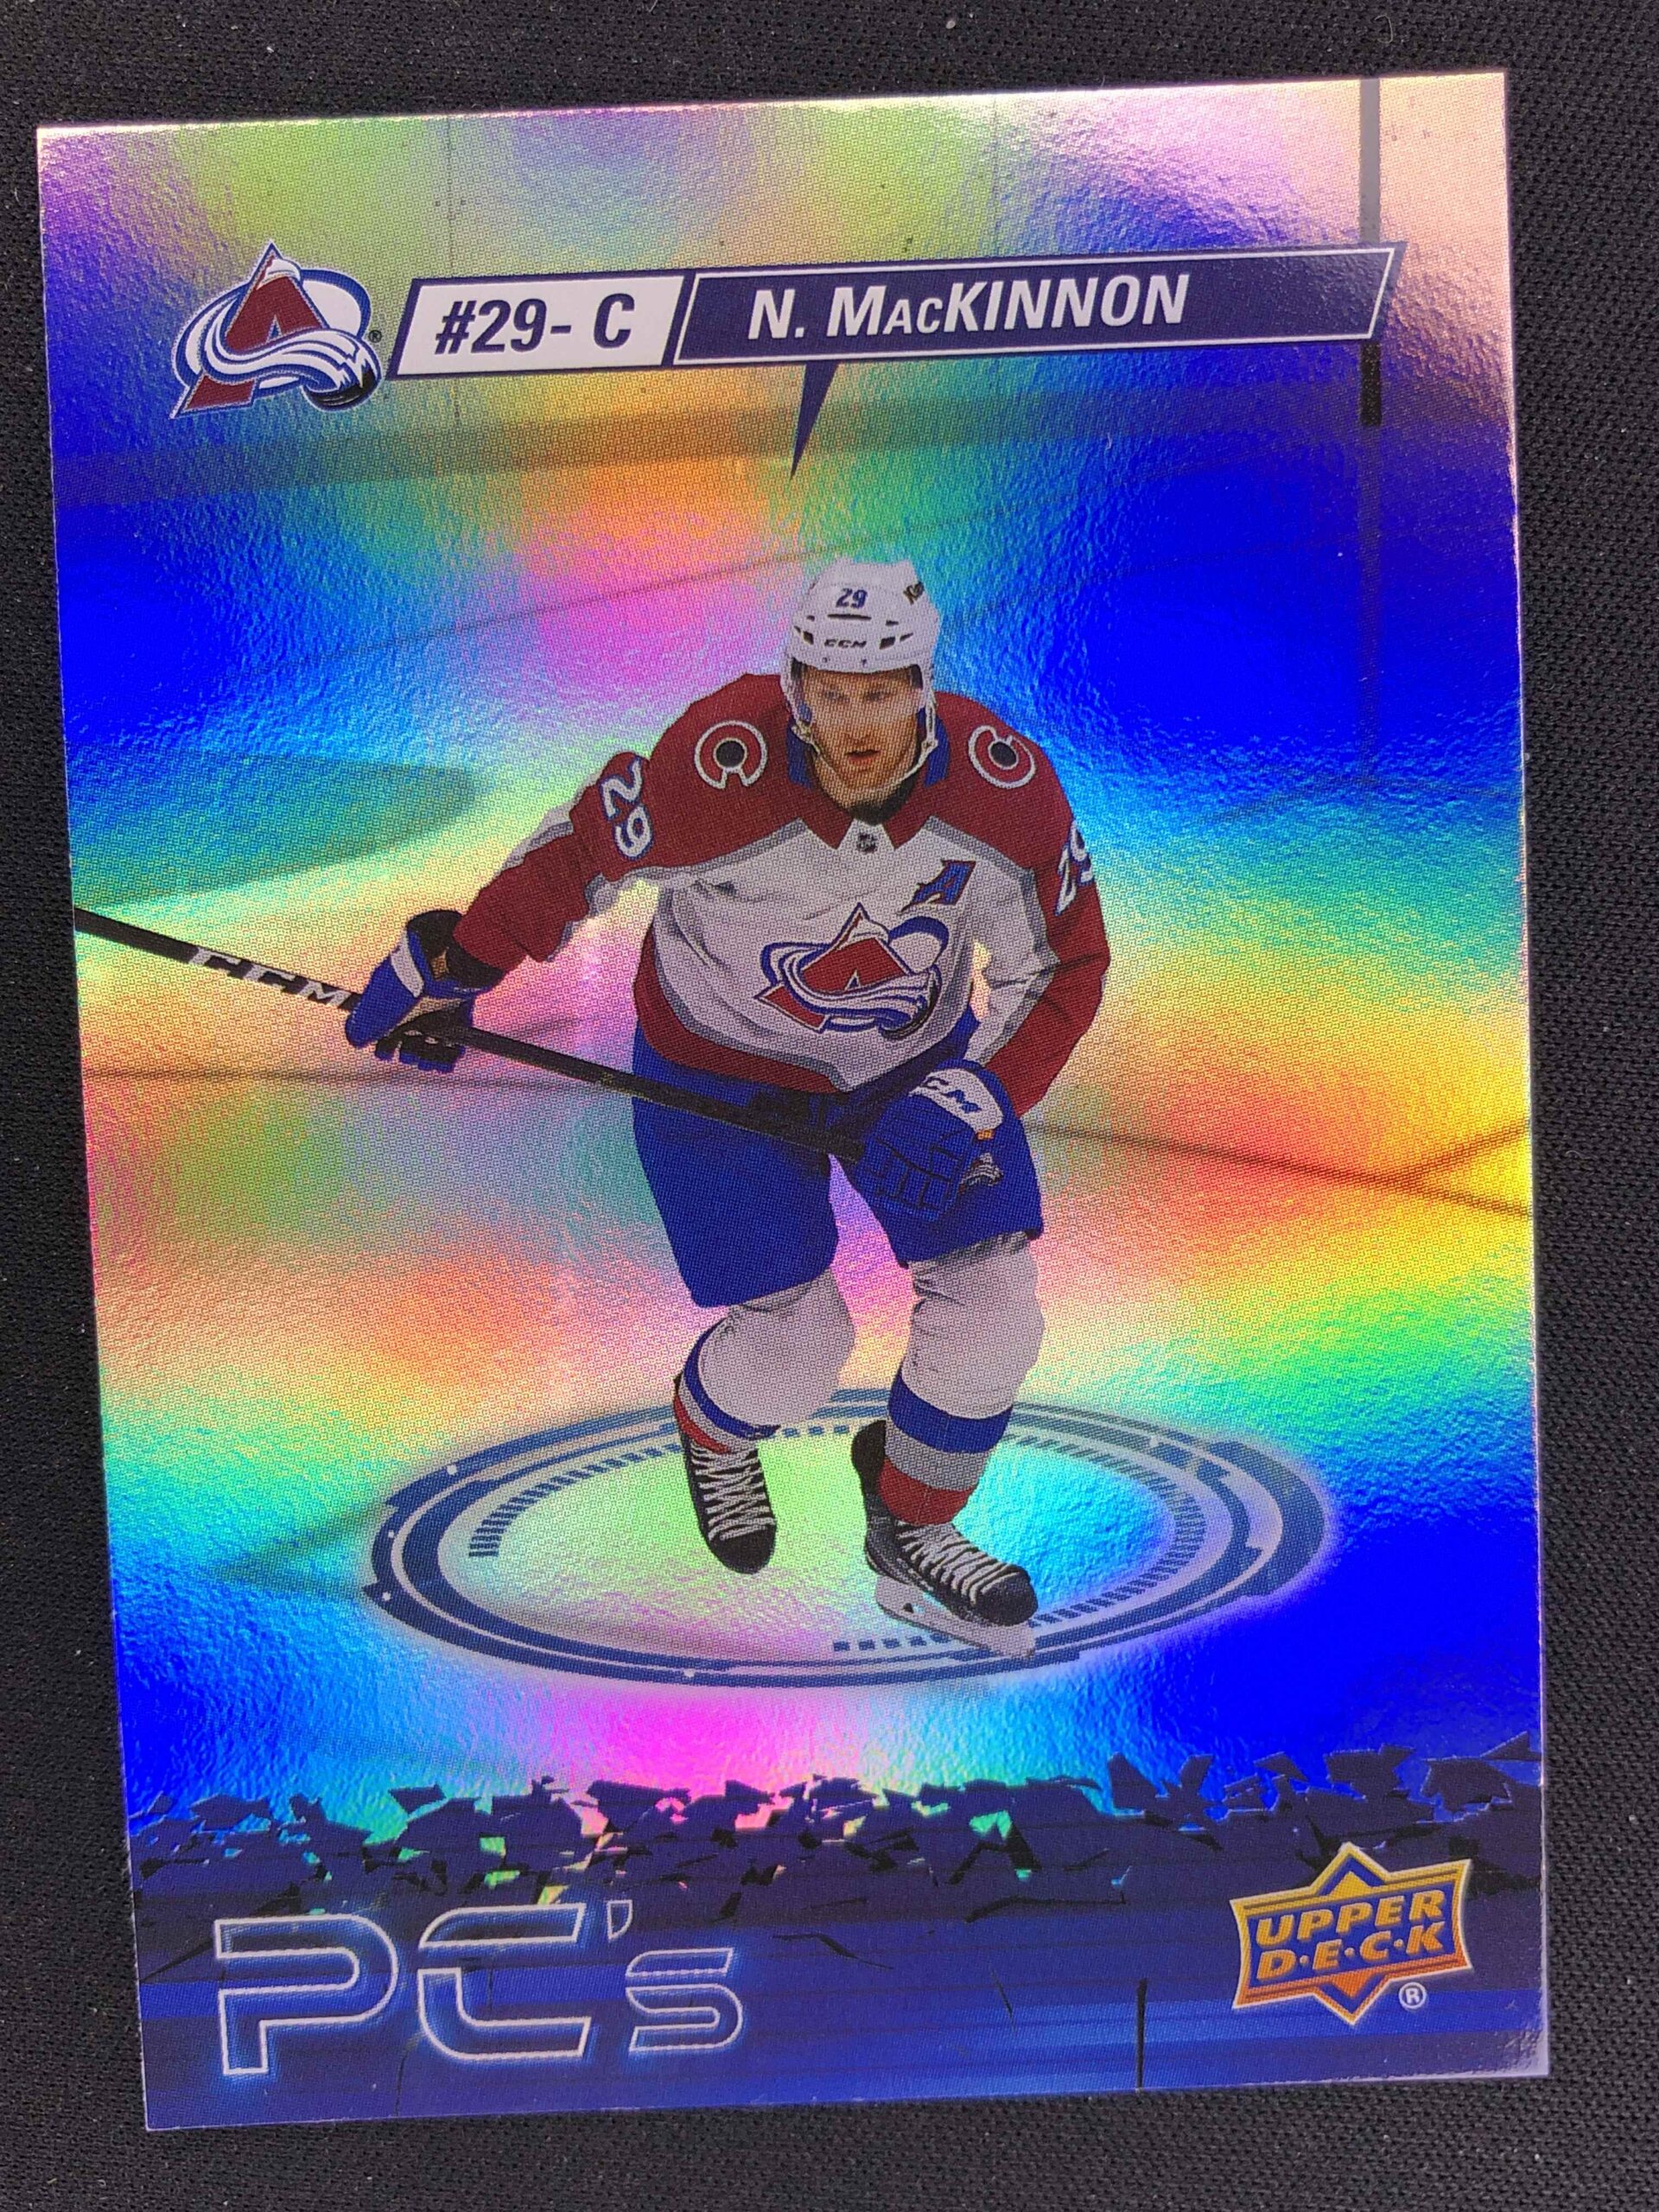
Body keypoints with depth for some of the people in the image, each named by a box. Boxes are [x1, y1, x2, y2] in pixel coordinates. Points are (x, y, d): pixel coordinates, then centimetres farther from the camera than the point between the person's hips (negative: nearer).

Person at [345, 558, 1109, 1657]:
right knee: (797, 1342, -6)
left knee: (991, 1311, -3)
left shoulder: (1004, 789, -23)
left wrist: (967, 1102, -23)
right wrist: (454, 965, -5)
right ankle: (713, 1426, 35)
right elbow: (586, 846, -14)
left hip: (917, 1051, 4)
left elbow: (1062, 968, -11)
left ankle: (911, 1534, 25)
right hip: (718, 1066, -3)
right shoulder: (720, 770, -32)